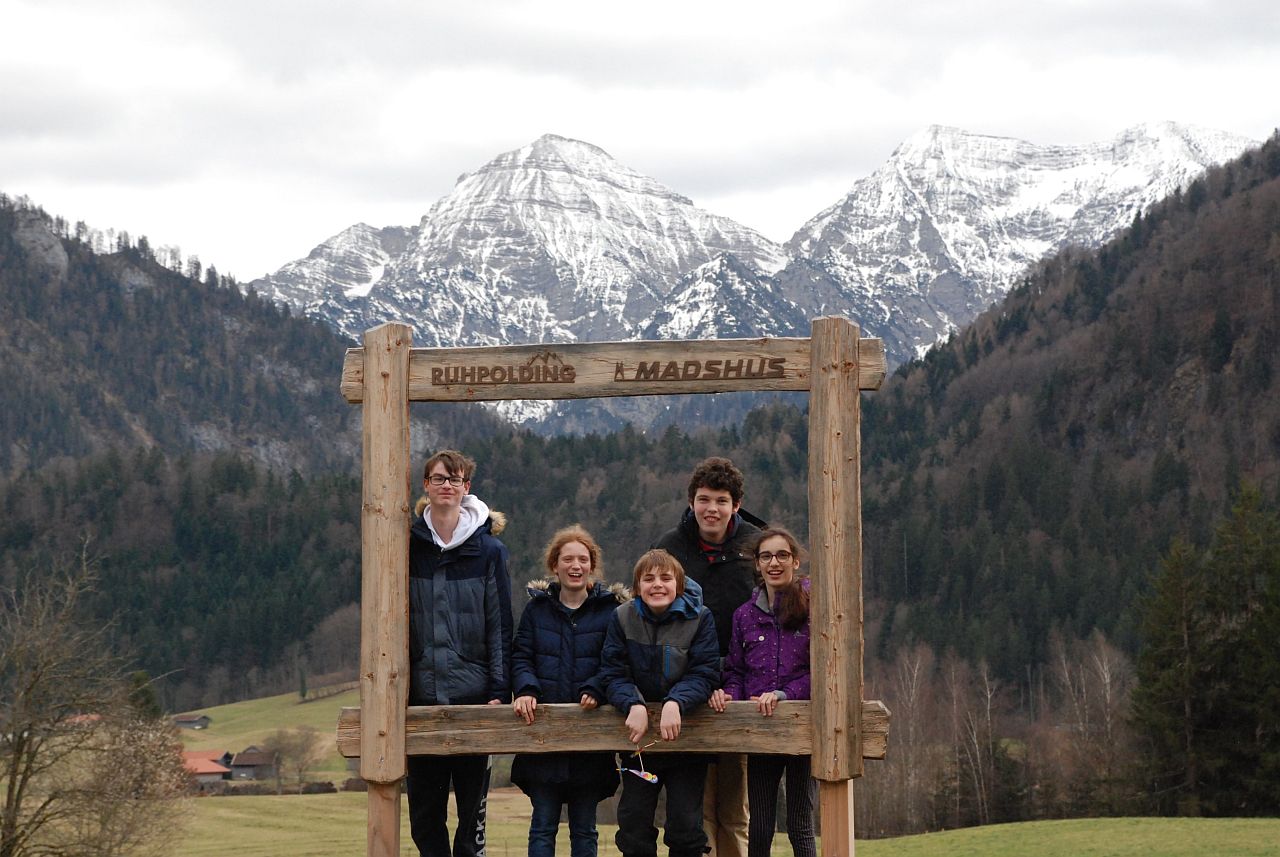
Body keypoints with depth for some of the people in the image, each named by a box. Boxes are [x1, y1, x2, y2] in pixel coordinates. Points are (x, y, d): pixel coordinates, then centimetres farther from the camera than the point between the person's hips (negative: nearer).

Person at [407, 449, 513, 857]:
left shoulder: (488, 550, 2)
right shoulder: (409, 546, 6)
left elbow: (500, 625, 1)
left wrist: (500, 691, -6)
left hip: (473, 692, -1)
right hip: (421, 694, 2)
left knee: (473, 801, 3)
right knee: (424, 806, 4)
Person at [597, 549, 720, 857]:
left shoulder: (699, 618, -6)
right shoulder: (623, 618, -2)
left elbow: (704, 673, -13)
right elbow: (612, 674, -8)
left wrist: (675, 703, -32)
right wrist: (634, 705, -28)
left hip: (687, 740, -2)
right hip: (639, 740, 2)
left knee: (686, 826, -1)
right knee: (633, 825, 4)